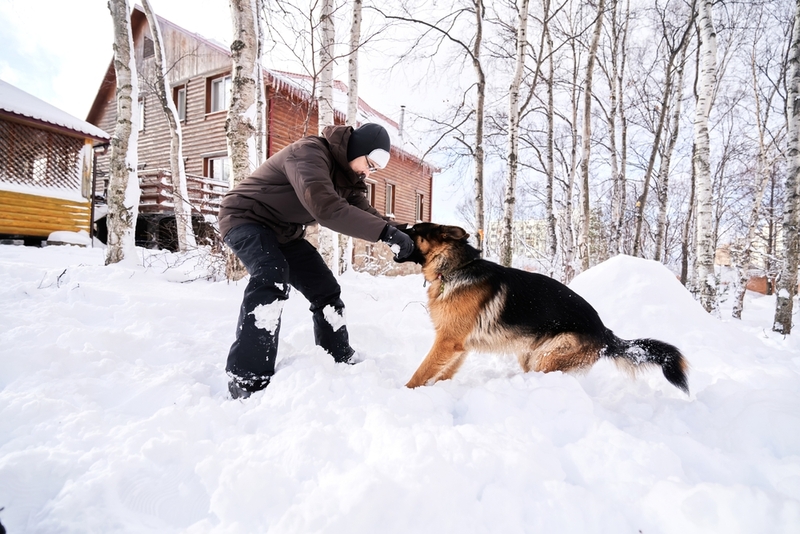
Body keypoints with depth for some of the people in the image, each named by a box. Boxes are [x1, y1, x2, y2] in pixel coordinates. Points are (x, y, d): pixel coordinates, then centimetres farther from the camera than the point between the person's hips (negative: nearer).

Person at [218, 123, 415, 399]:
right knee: (272, 276, -35)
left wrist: (398, 233, -22)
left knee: (325, 288, 5)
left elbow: (363, 210, -5)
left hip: (284, 231, 9)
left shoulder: (346, 172, 1)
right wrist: (386, 232, -46)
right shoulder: (310, 152, -28)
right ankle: (248, 379, -31)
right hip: (245, 217, -8)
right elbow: (325, 207, -44)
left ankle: (341, 360, 21)